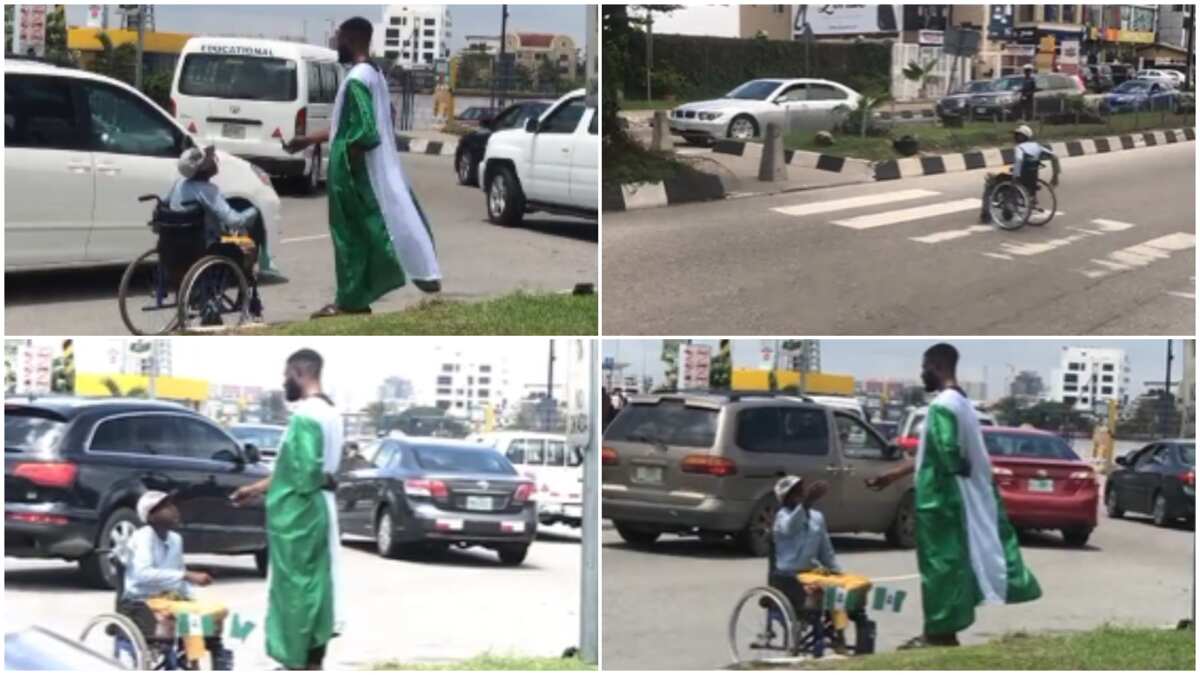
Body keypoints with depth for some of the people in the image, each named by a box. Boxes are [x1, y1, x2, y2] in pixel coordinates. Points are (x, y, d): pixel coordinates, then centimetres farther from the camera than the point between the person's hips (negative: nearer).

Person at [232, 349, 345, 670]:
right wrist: (257, 489, 20)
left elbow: (304, 473, -27)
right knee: (314, 586, 12)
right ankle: (313, 661, 17)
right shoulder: (330, 413, 11)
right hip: (318, 512, 9)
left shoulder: (305, 415, -20)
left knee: (293, 587, -2)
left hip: (296, 515, -9)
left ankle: (299, 664, 3)